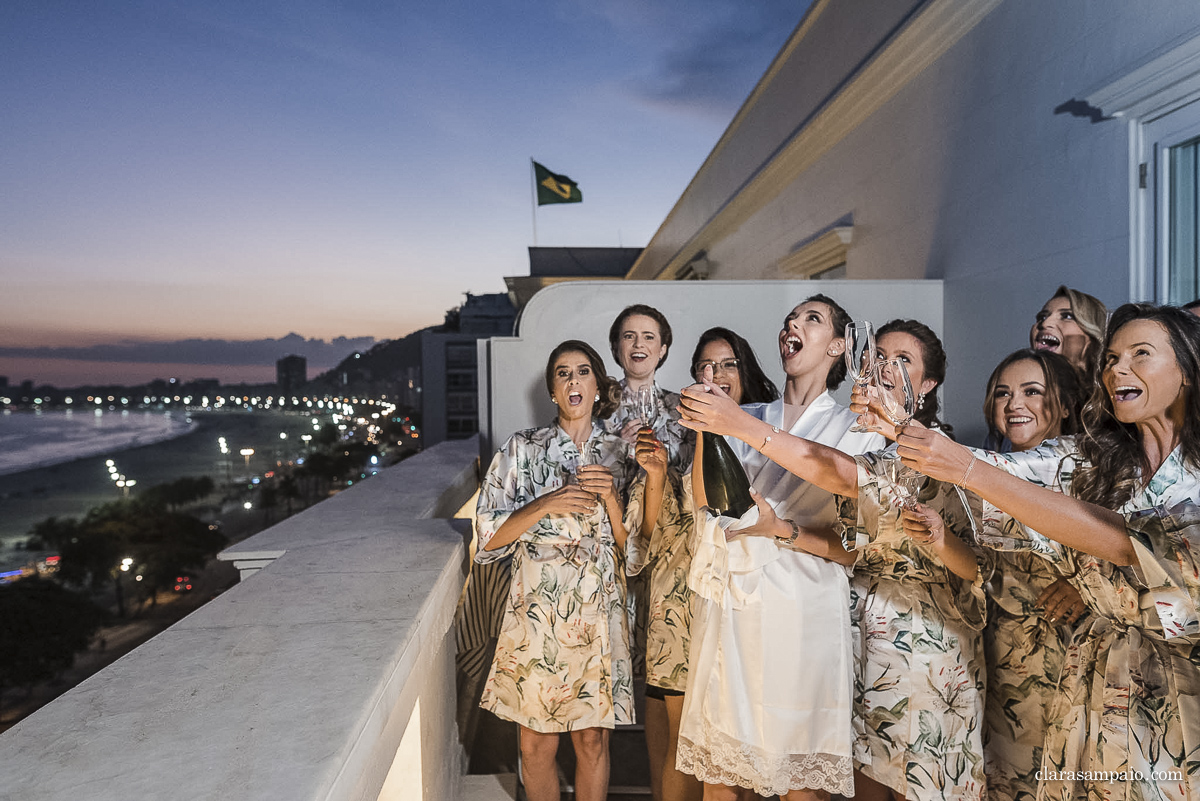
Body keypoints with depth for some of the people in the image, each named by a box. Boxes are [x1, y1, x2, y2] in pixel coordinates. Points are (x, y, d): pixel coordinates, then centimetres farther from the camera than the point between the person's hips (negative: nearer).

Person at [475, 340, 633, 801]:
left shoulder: (618, 454, 6)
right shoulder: (522, 449, 1)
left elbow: (631, 545, 5)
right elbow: (490, 535, -2)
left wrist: (609, 496, -12)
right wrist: (547, 505, -15)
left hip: (599, 612, 1)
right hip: (537, 611, -1)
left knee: (592, 739, 11)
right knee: (537, 743, 9)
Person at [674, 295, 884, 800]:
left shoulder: (857, 431, 5)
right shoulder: (747, 419, 12)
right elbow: (706, 501, -1)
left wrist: (782, 531, -13)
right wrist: (704, 427, -13)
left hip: (801, 614, -2)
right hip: (728, 606, 3)